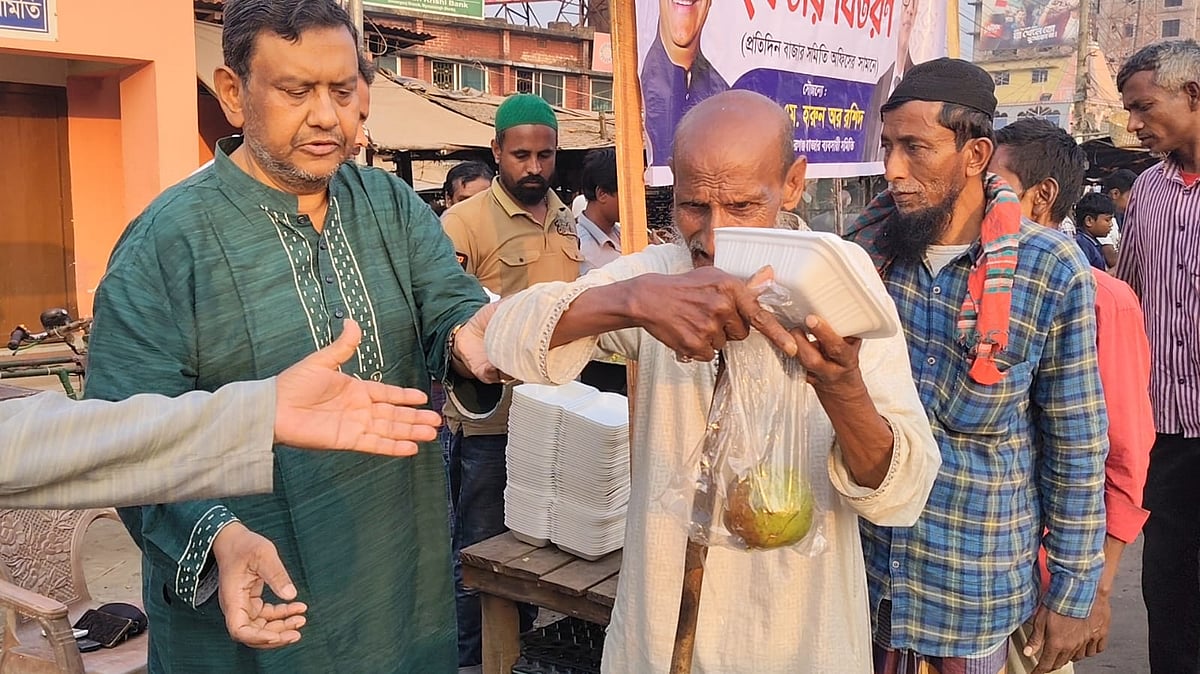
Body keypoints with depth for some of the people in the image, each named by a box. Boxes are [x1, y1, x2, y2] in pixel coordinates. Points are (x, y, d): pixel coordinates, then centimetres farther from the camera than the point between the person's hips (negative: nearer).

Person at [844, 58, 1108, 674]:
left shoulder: (1052, 272, -13)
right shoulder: (866, 248, -5)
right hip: (866, 561, 3)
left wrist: (1073, 593, -3)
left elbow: (1077, 446, -7)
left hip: (982, 584, -2)